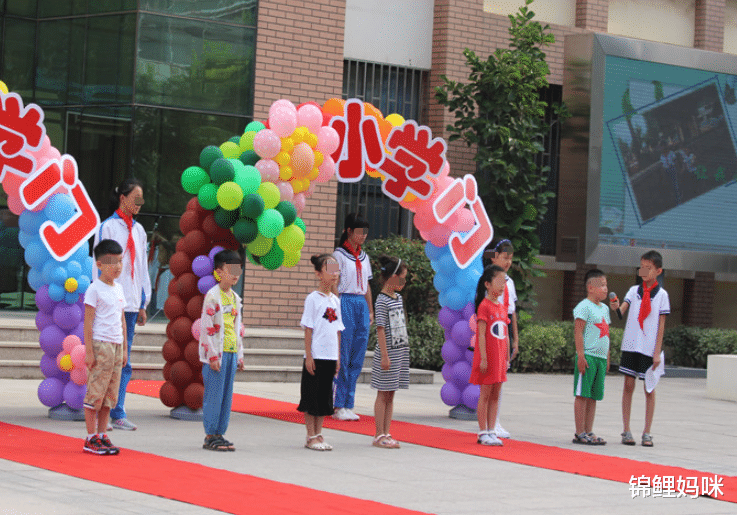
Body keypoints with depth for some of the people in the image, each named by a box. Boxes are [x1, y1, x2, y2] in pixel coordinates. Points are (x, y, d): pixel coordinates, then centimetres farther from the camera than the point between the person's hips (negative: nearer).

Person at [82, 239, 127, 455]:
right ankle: (91, 439, -1)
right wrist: (89, 351, -14)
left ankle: (102, 435, 14)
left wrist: (124, 348, 18)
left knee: (110, 395, 8)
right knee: (95, 393, -5)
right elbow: (88, 322, -10)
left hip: (116, 345, 7)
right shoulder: (94, 289, -8)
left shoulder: (118, 288, 15)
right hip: (100, 345, -7)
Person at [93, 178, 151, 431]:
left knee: (124, 362, 4)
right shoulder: (108, 227, -3)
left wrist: (143, 303, 15)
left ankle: (118, 413, 6)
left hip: (130, 304, 6)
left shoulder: (139, 230, 15)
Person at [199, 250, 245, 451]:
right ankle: (210, 436, -1)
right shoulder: (212, 296, -9)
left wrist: (239, 354, 17)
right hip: (216, 353, -8)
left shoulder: (235, 298, 15)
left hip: (231, 352, 8)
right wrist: (213, 355, -16)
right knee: (214, 394, -5)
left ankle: (219, 433, 14)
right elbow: (207, 327, -12)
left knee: (227, 395, 8)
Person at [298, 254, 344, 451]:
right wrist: (308, 356, -13)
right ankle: (311, 437, 5)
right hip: (316, 355, -6)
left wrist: (338, 357, 13)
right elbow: (308, 329, -9)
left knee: (325, 396, 9)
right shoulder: (313, 299, -7)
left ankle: (318, 434, 16)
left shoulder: (335, 300, 11)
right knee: (312, 396, 0)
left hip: (330, 356, 6)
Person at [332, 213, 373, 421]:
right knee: (343, 358, -5)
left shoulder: (363, 256, 17)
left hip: (361, 305, 7)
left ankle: (348, 405, 10)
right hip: (345, 304, -7)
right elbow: (334, 285, -7)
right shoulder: (339, 255, -3)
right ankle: (338, 406, -1)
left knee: (357, 359, 5)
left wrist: (370, 310, 17)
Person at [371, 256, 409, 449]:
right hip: (388, 352, -8)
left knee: (390, 394, 10)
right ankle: (379, 435, 2)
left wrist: (403, 351, 17)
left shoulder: (398, 298, 13)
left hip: (400, 351, 8)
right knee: (383, 394, -2)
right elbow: (380, 329, -15)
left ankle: (386, 434, 13)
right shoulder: (382, 300, -12)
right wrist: (385, 355, -18)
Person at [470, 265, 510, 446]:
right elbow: (481, 335, -13)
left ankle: (490, 431, 13)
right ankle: (483, 433, 4)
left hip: (499, 358, 7)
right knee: (485, 394, -2)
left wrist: (507, 358, 14)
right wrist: (483, 358, -17)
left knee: (495, 395, 8)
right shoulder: (484, 306, -10)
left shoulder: (502, 307, 12)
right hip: (488, 357, -7)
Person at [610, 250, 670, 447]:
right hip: (631, 344, 2)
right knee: (628, 385, 2)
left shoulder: (661, 294, 0)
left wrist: (657, 352, -5)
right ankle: (626, 431, 9)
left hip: (649, 348, -2)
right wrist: (616, 307, -30)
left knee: (649, 388, 2)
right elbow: (623, 310, -6)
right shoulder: (634, 290, 6)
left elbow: (661, 324, -1)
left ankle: (647, 433, 9)